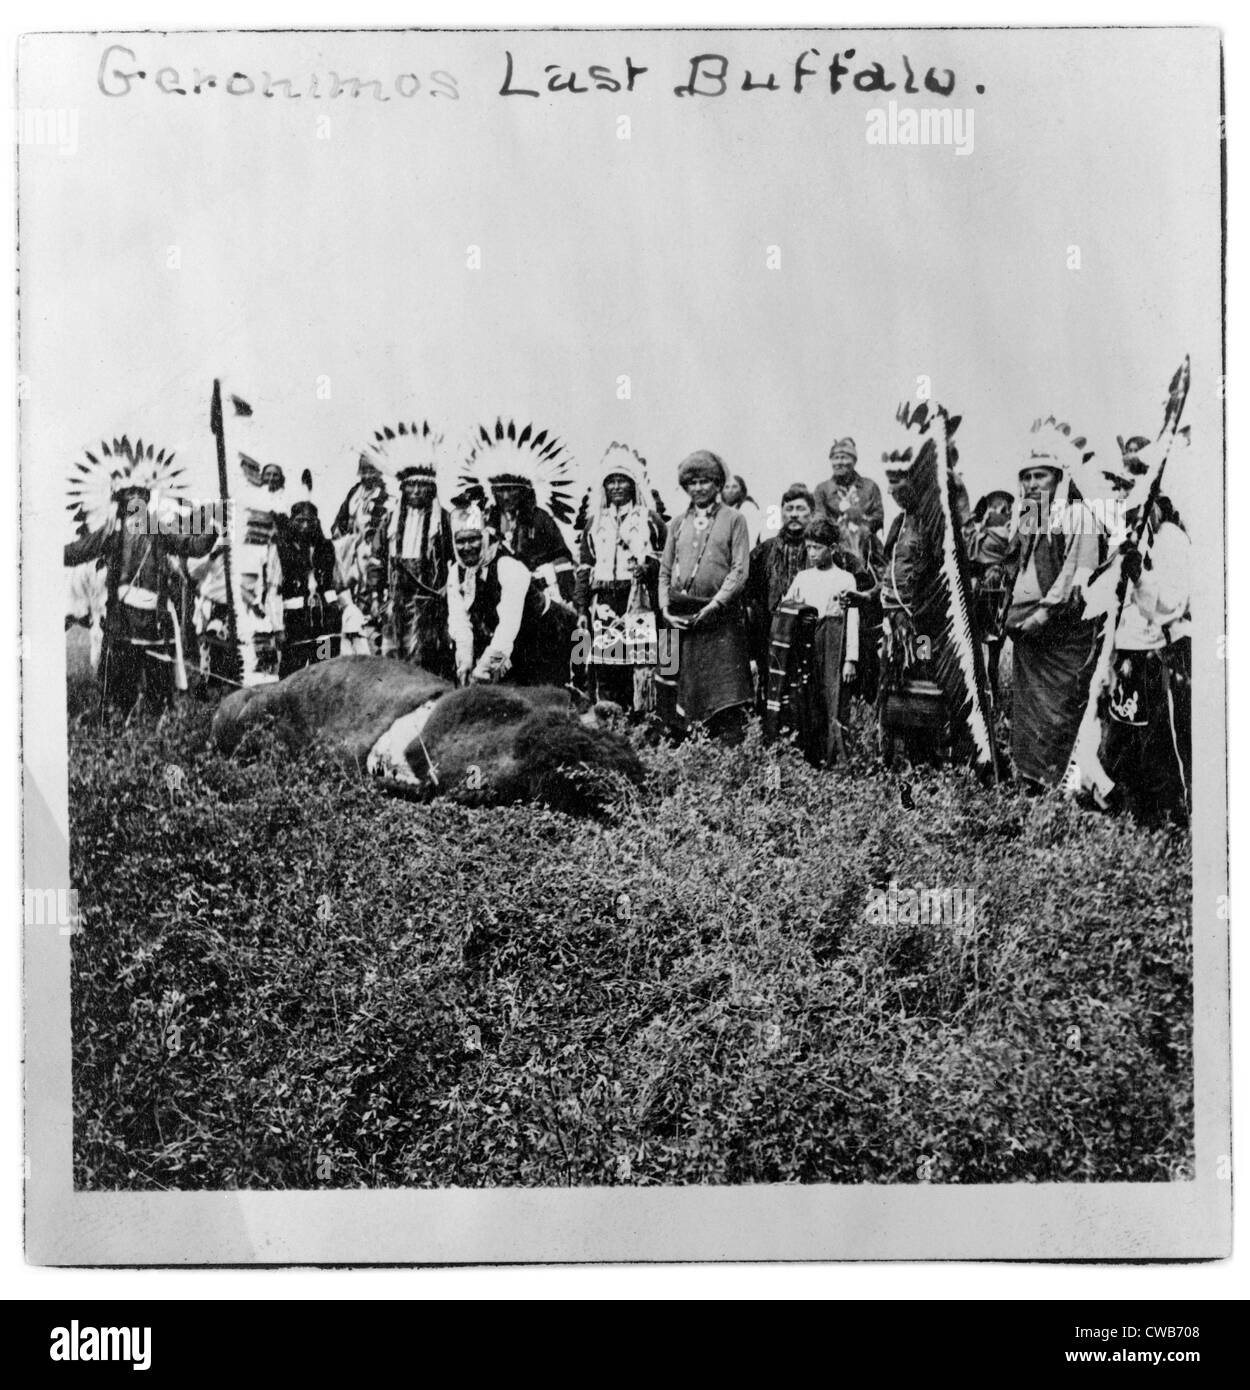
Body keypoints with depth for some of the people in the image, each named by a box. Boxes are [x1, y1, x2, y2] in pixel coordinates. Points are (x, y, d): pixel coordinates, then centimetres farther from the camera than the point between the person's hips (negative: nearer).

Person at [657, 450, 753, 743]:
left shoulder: (733, 520, 5)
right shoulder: (679, 523, 18)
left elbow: (740, 570, -4)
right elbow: (665, 572, 16)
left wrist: (715, 604, -15)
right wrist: (665, 607, 1)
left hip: (720, 617, -4)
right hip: (680, 619, 4)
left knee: (726, 697, -8)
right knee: (676, 692, 4)